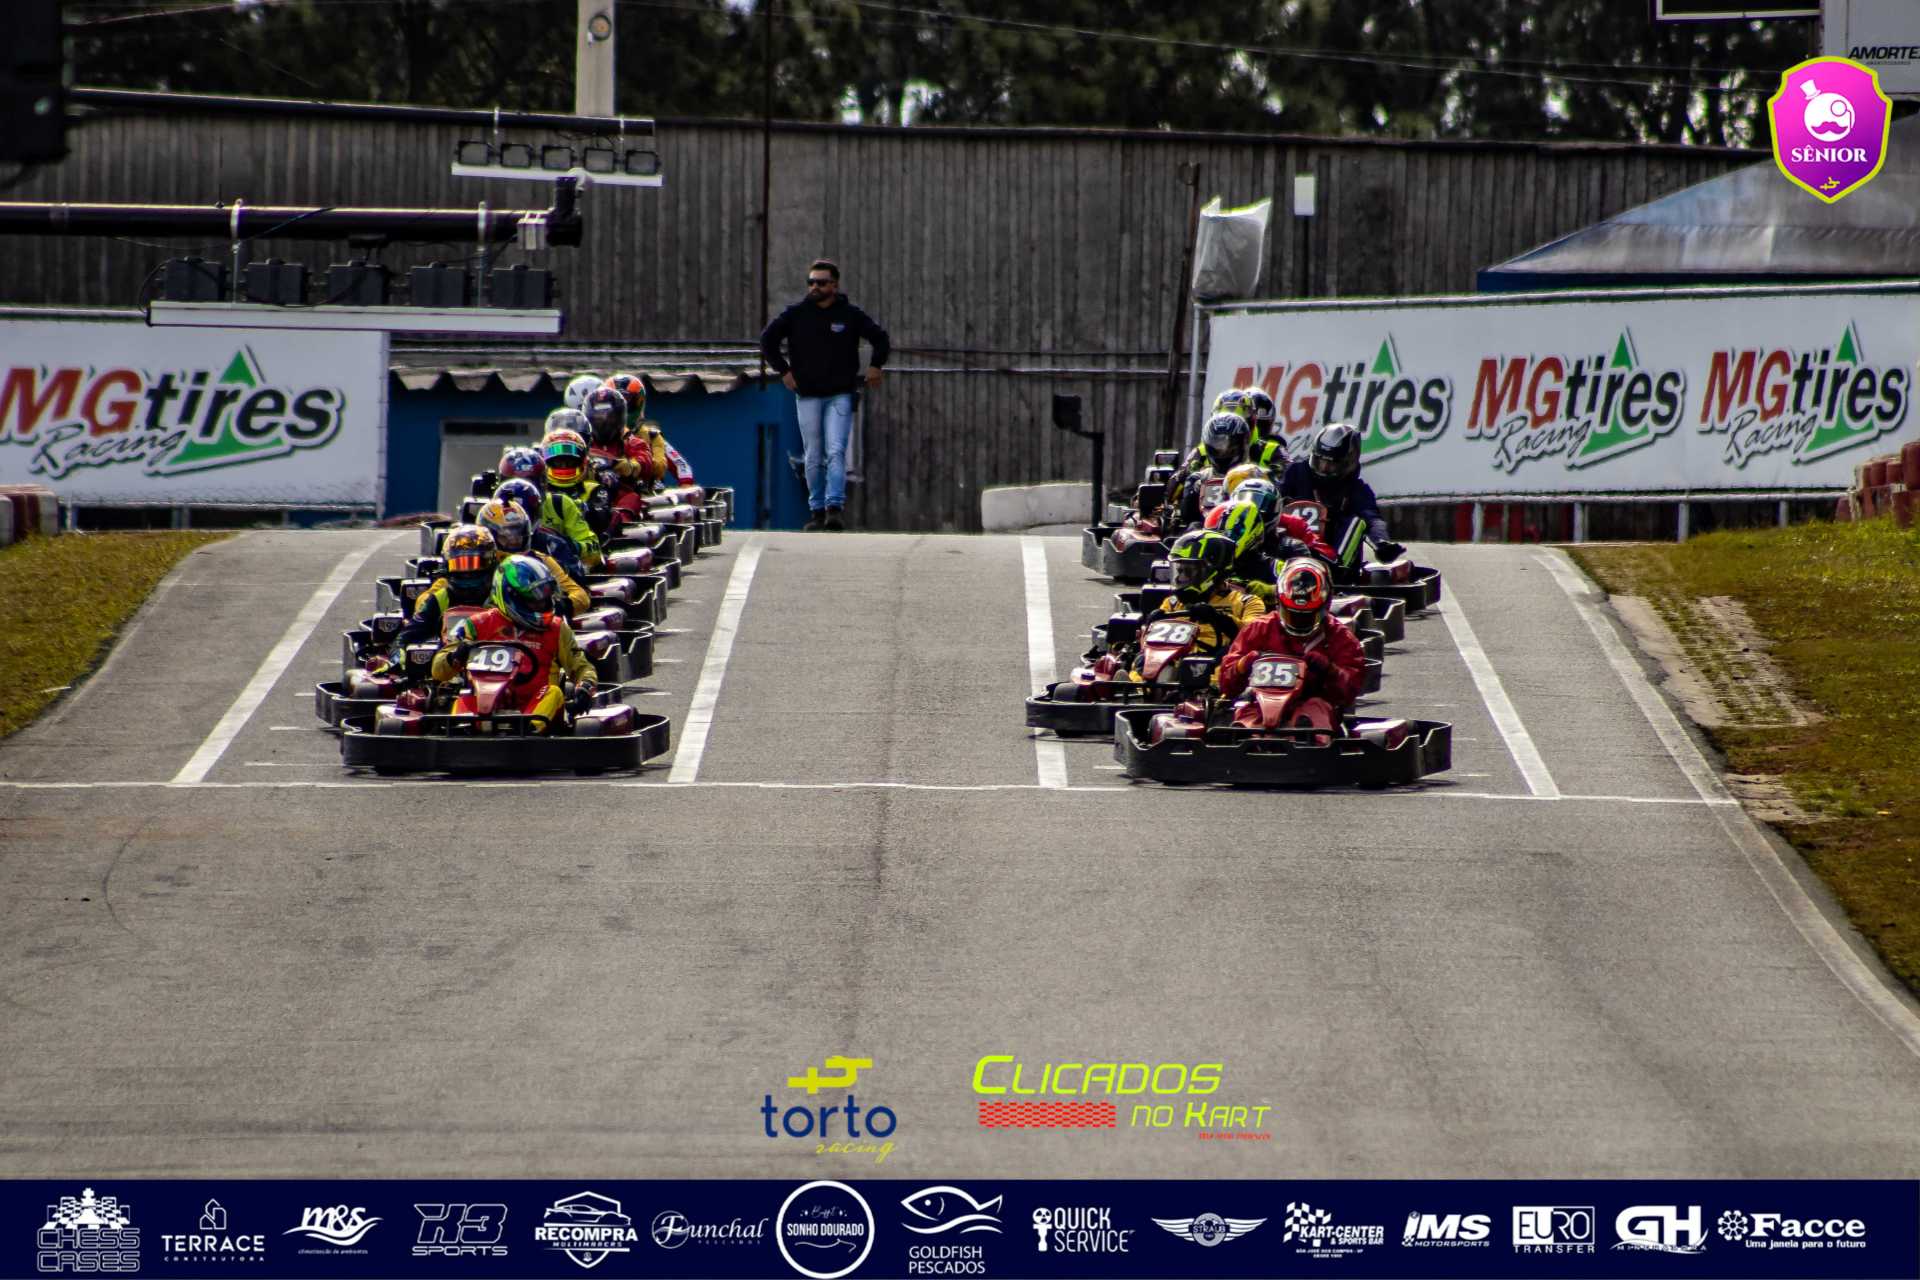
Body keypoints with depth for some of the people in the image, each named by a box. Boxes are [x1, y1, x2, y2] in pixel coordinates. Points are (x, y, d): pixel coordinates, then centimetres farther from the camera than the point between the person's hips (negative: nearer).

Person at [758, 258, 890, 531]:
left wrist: (875, 366, 3)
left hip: (840, 396, -2)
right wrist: (784, 370, 4)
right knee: (814, 458, 5)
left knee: (836, 452, -14)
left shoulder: (851, 315, 1)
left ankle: (835, 507, -21)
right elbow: (767, 340, 11)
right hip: (807, 396, 2)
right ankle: (817, 511, 12)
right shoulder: (796, 314, 3)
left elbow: (880, 339, 14)